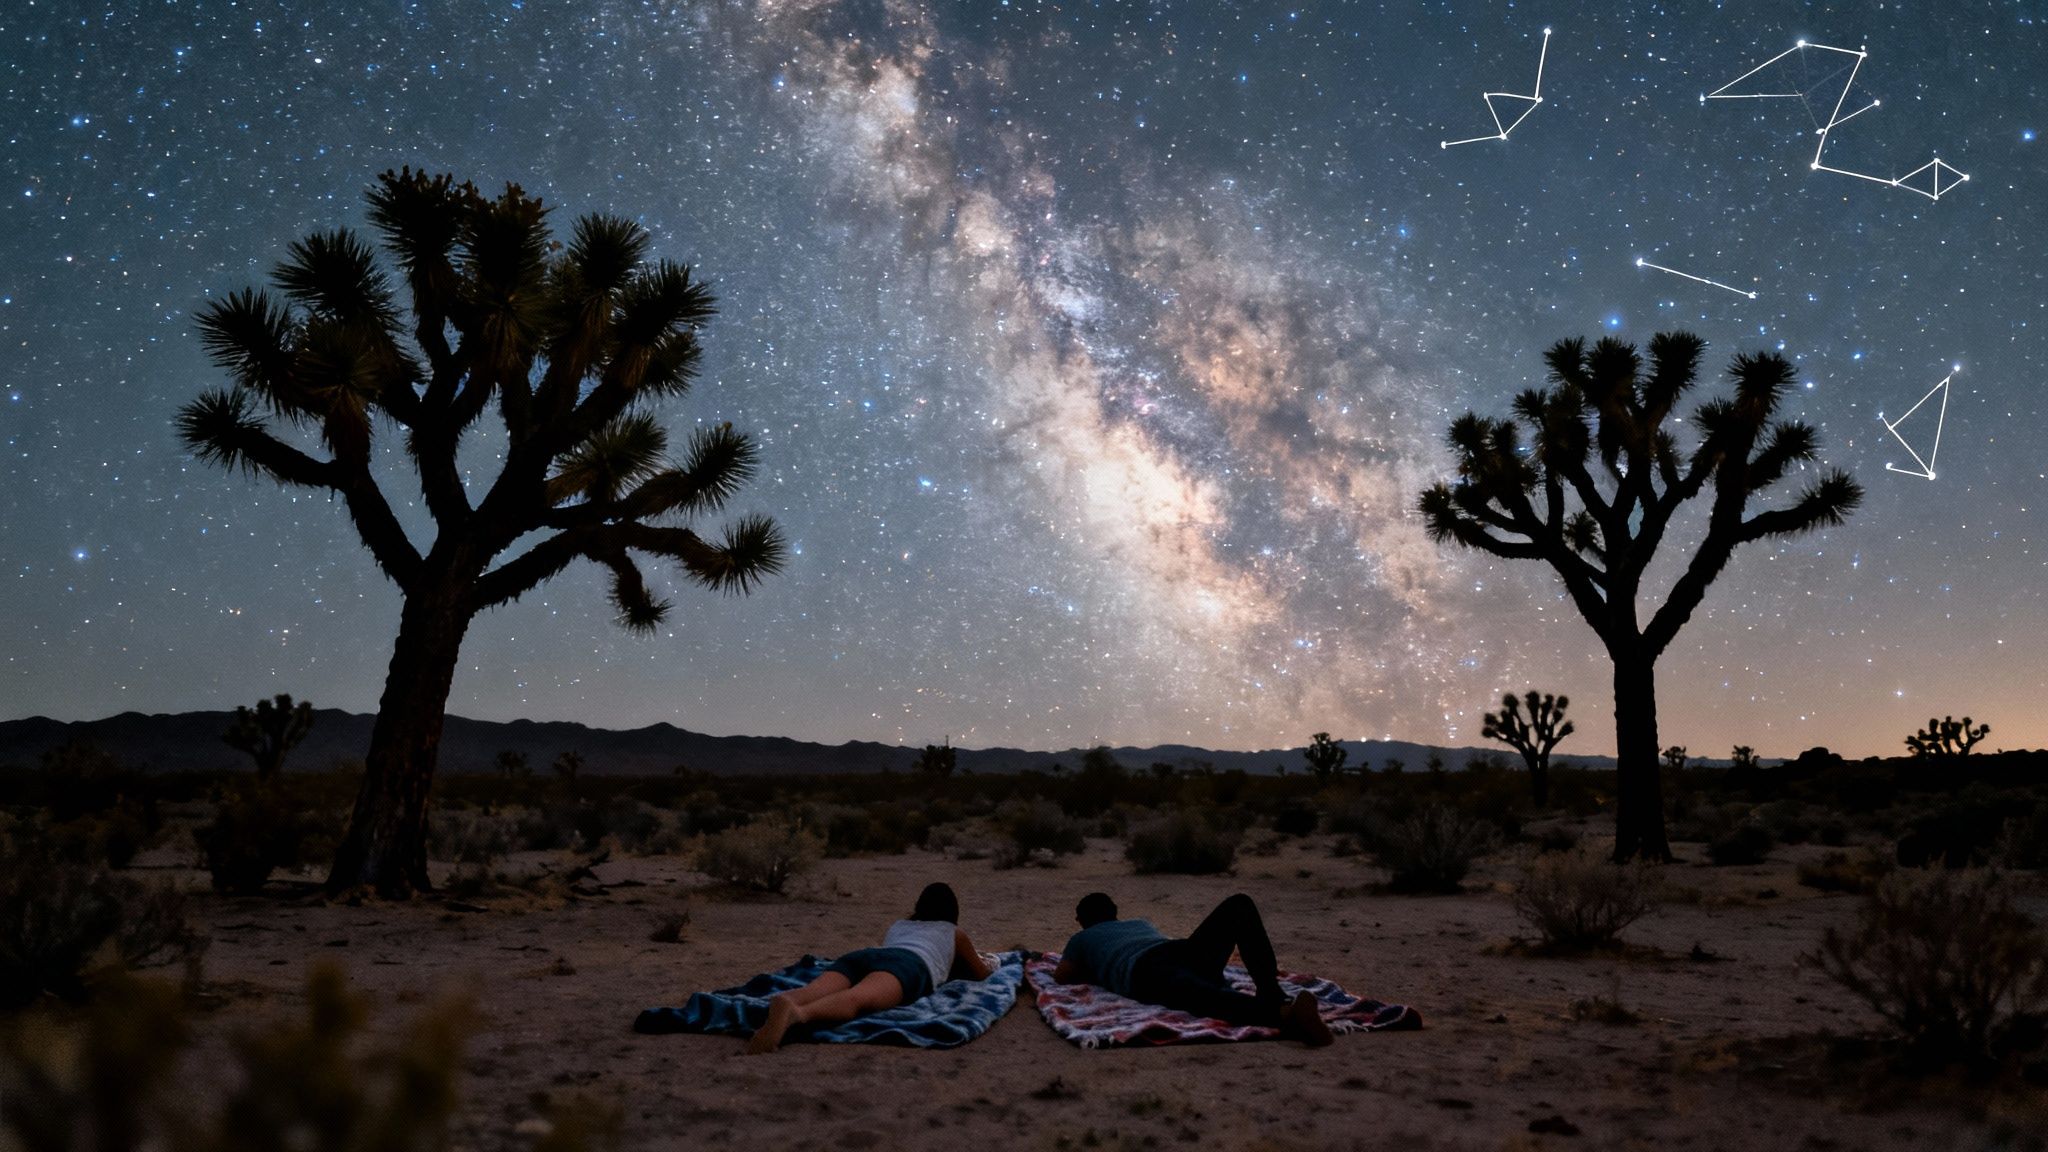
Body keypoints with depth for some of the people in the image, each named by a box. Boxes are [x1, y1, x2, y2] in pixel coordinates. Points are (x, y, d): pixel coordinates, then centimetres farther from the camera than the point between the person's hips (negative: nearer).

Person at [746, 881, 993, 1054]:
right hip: (908, 963, -5)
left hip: (860, 955, 5)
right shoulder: (954, 932, 37)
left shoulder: (896, 926, 47)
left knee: (810, 994, -27)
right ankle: (797, 1014, -69)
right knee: (857, 999, -36)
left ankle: (783, 1005, -64)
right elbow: (984, 974, 49)